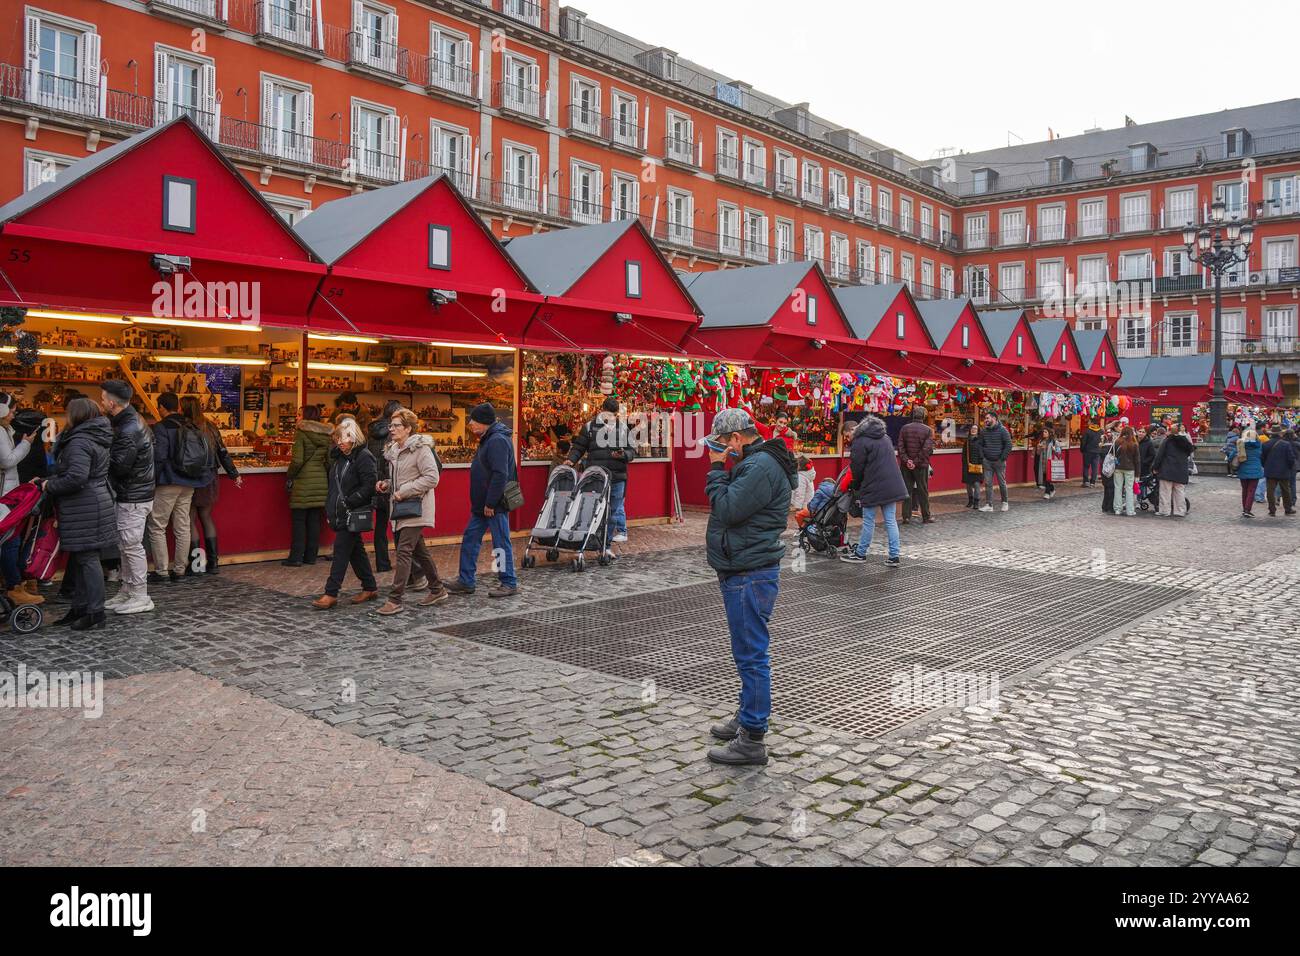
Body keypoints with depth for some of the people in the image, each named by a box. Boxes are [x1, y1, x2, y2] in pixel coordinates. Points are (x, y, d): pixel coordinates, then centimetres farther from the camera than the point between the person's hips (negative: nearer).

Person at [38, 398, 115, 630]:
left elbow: (76, 477, -25)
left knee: (87, 559, -5)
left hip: (84, 509, -10)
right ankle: (80, 609, 23)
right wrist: (51, 480, 15)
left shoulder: (79, 442, -16)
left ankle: (95, 614, -1)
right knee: (81, 559, 15)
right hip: (97, 502, 10)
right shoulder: (98, 439, 15)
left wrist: (50, 486, -10)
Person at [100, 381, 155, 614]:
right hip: (129, 495, 10)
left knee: (131, 545, -3)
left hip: (133, 498, -10)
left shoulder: (129, 431, -21)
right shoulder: (132, 421, 11)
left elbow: (118, 466, -23)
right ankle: (127, 592, 26)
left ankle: (141, 597, 5)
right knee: (125, 545, 16)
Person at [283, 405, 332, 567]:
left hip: (303, 481, -5)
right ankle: (311, 555, 14)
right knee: (315, 520, 10)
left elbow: (297, 461, -14)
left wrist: (289, 476, -1)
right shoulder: (326, 435, 7)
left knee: (299, 520, 1)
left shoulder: (301, 434, -9)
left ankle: (296, 557, 2)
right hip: (321, 481, 5)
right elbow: (330, 461, 7)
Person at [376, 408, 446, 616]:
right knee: (418, 551, 16)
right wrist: (387, 484, 4)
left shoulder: (421, 448, -13)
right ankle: (437, 590, 29)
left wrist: (404, 491, -20)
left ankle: (394, 600, -10)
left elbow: (432, 477, -20)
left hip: (416, 508, -9)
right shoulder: (393, 450, 14)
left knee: (403, 551, -12)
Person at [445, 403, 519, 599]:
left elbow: (500, 475, -26)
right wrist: (481, 503, 17)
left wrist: (490, 503, -22)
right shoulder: (488, 439, 14)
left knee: (501, 543, 0)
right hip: (482, 505, 11)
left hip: (495, 506, -11)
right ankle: (465, 581, 21)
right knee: (470, 540, 13)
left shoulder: (498, 441, -19)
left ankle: (509, 583, 11)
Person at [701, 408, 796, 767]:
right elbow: (732, 506, 20)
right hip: (743, 572, 11)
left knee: (751, 655, -6)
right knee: (748, 652, 21)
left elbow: (727, 509, -23)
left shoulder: (761, 466, -19)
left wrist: (717, 469, -14)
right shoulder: (755, 462, 15)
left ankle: (752, 740, 1)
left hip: (750, 576, -11)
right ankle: (747, 717, 35)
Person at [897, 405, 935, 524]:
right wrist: (917, 462, -13)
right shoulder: (928, 430, -7)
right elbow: (927, 449, -15)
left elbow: (900, 446, -6)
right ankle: (926, 517, 14)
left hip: (906, 465, 2)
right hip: (921, 465, -2)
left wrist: (906, 460, -9)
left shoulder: (904, 428, 0)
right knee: (923, 491, 7)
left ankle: (906, 516, 7)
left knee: (907, 490, 7)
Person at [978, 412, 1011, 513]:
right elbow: (980, 445, 17)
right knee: (987, 483, 1)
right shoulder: (984, 431, 8)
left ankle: (1005, 503, 20)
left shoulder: (1002, 430, -6)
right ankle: (988, 505, 3)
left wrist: (1002, 458, -11)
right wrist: (982, 457, 4)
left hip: (999, 461, -4)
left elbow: (1008, 445, -8)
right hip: (987, 462, 4)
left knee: (1002, 482, 5)